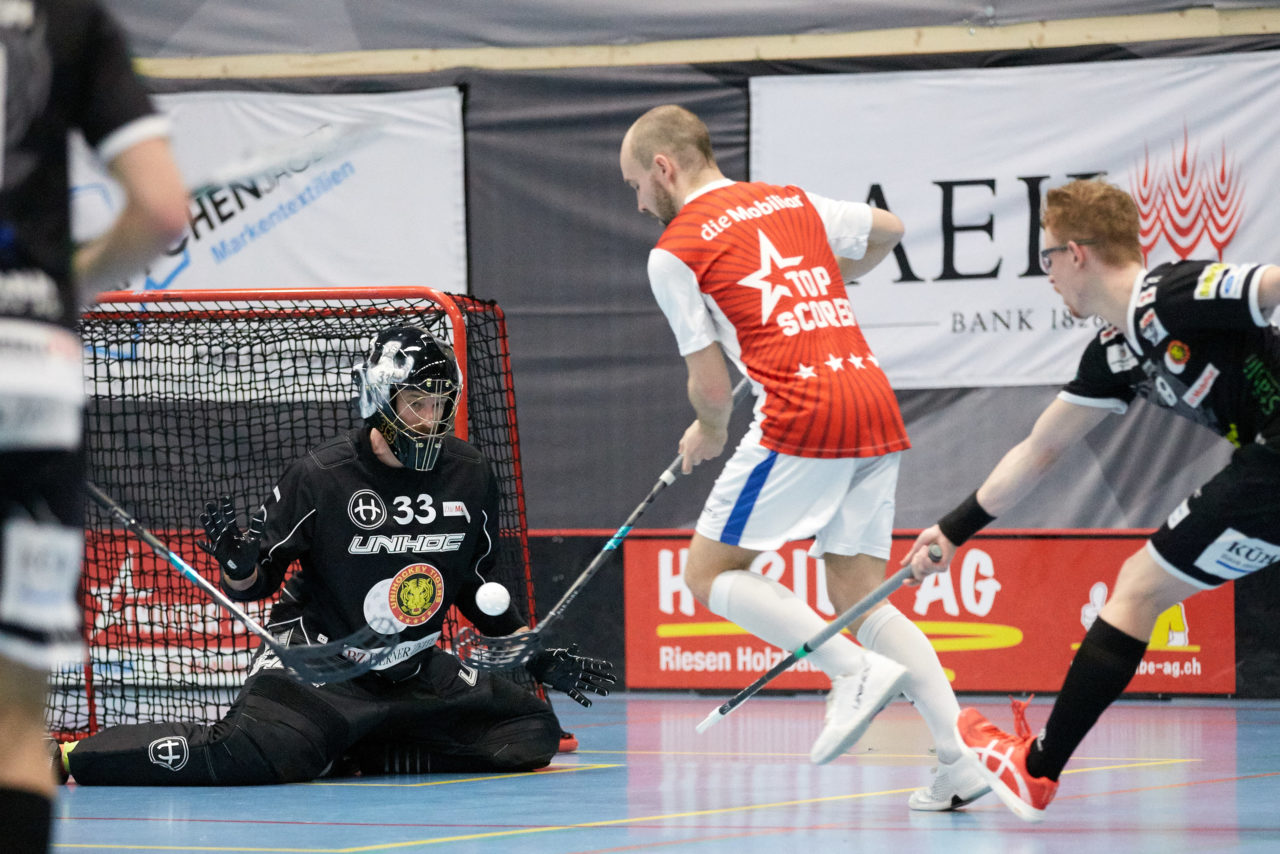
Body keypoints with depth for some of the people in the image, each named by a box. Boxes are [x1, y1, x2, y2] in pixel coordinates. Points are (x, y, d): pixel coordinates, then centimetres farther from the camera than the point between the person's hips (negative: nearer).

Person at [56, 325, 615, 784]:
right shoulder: (320, 477, -13)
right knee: (259, 753, -32)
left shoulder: (469, 478, 1)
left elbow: (478, 590, 14)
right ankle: (67, 755, -20)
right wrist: (236, 562, -29)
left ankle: (357, 754, -1)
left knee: (531, 734, -5)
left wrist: (540, 657, 10)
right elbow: (254, 584, -7)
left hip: (414, 673, 6)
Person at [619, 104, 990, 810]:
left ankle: (856, 670, -13)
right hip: (878, 410, 7)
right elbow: (888, 230, 36)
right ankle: (962, 757, -3)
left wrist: (707, 436, 22)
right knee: (859, 597, 12)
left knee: (712, 573, 6)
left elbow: (711, 386, 1)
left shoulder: (675, 252, 1)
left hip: (801, 417, -7)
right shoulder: (793, 201, 19)